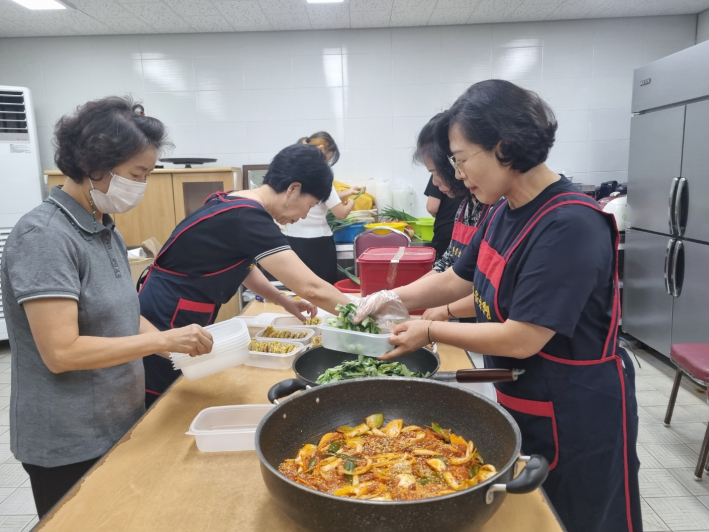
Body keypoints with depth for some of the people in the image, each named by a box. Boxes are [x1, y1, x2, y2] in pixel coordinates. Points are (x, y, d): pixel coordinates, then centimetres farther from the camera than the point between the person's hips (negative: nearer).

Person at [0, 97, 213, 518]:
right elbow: (61, 352, -26)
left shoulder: (105, 229, 4)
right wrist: (162, 341, -23)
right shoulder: (45, 237, -22)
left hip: (119, 426, 8)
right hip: (69, 446, -8)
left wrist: (176, 345, -3)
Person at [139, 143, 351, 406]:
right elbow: (312, 289, -28)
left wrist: (283, 300, 11)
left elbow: (242, 265, 20)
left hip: (178, 323, 10)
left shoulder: (235, 205, 4)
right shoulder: (247, 218, -25)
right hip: (161, 327, -9)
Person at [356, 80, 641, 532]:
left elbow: (520, 339, -28)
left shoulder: (570, 226, -28)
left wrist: (429, 332, -18)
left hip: (578, 418, -8)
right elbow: (457, 279, 8)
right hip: (521, 405, 8)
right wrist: (393, 299, -6)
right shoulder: (505, 213, -1)